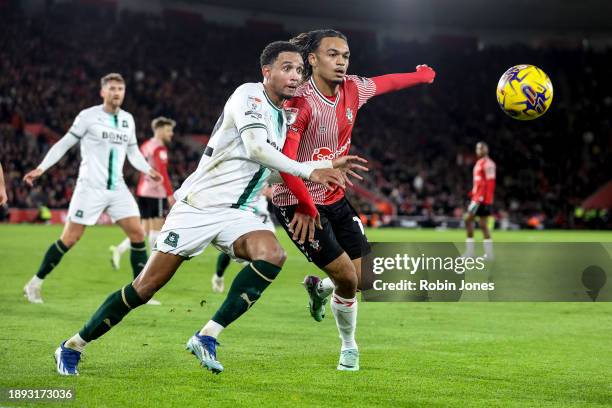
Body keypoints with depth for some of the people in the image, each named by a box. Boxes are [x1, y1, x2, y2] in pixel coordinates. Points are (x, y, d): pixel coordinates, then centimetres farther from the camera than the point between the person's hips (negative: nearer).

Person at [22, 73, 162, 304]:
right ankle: (34, 284, 9)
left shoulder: (128, 120, 11)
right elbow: (64, 144, -2)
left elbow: (133, 152, 22)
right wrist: (41, 168, -9)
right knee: (69, 239, -5)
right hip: (90, 187, -5)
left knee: (138, 235, -4)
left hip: (117, 188, 5)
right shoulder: (89, 116, -4)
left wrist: (148, 169, 6)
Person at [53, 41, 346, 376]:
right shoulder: (249, 95, -12)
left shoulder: (282, 119, 13)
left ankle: (207, 337, -19)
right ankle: (73, 346, 13)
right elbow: (255, 149, -28)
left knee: (272, 255, -25)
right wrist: (309, 172, -29)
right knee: (146, 286, -5)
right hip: (197, 206, -7)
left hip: (235, 213, 7)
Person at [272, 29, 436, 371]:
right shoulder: (301, 102, -22)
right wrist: (306, 207, -24)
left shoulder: (352, 89, 0)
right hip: (298, 204, -7)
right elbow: (284, 160, -28)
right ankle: (349, 347, 18)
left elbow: (384, 83, 22)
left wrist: (424, 74, 37)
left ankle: (320, 287, 37)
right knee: (348, 279, -10)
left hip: (336, 199, 7)